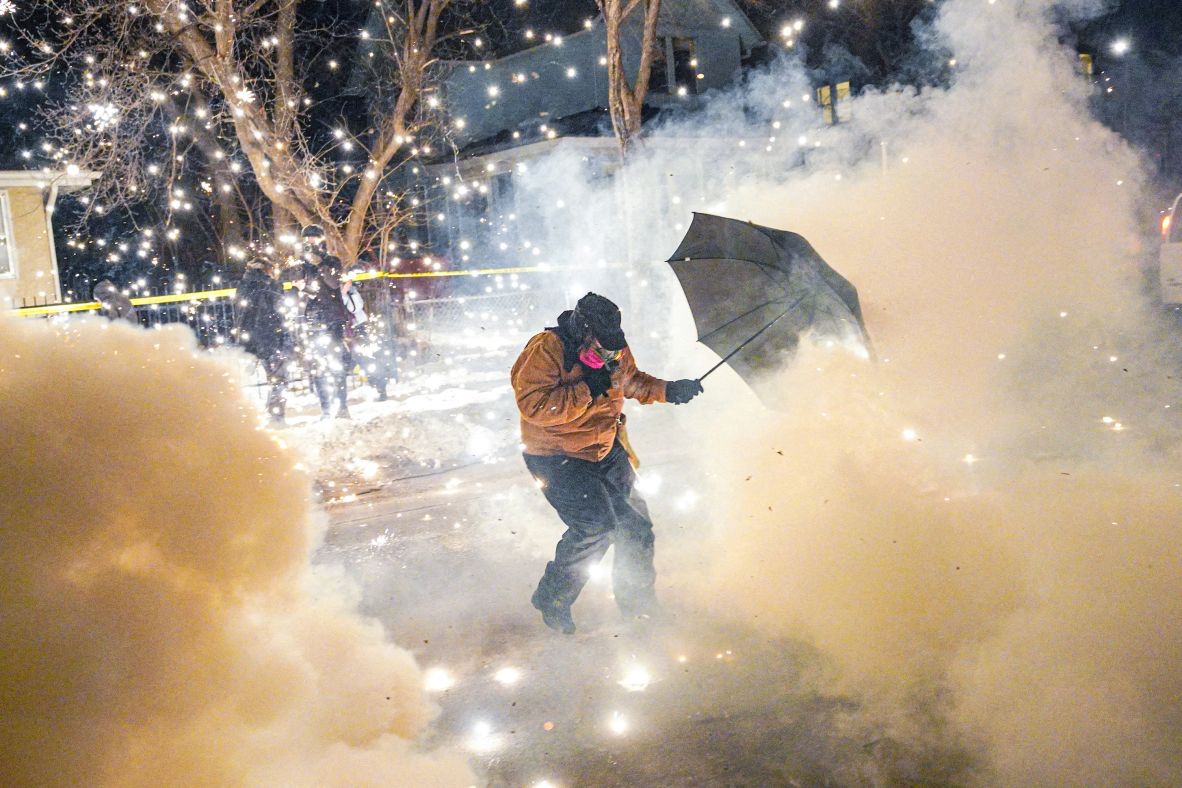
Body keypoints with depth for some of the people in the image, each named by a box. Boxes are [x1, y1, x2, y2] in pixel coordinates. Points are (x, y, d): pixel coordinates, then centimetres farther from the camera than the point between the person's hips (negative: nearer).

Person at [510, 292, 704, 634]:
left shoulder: (615, 350, 0)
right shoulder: (545, 350, -21)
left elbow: (632, 381, 19)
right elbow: (533, 406, -30)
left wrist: (668, 390, 1)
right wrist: (587, 390, -30)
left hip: (606, 452, 7)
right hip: (556, 458, -7)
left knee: (635, 525, 10)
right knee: (595, 525, -22)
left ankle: (637, 603, 33)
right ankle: (552, 601, -2)